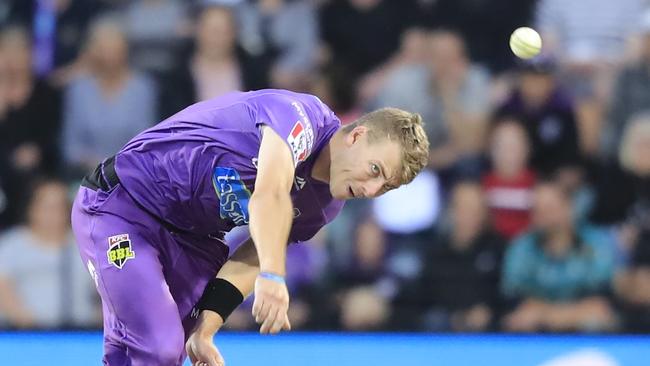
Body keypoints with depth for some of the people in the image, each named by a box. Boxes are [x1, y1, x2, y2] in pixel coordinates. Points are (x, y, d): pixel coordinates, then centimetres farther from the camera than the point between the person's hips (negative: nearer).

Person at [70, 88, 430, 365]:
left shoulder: (323, 205, 2)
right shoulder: (302, 115, -23)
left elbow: (248, 261, 1)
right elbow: (269, 194, -40)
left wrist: (204, 330, -10)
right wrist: (272, 276, -53)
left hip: (188, 235, 8)